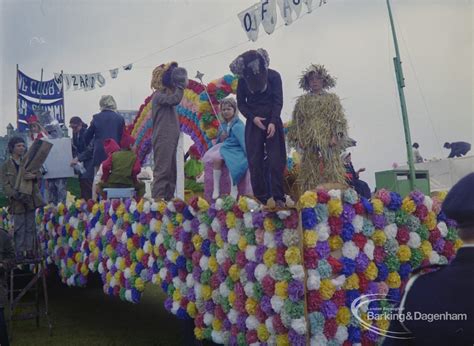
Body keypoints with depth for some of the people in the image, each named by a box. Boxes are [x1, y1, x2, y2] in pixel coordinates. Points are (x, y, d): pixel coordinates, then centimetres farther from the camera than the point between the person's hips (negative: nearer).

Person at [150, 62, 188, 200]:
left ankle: (168, 198, 15)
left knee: (171, 171, 10)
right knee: (162, 170, -11)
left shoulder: (167, 95, 20)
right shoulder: (158, 95, -7)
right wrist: (181, 85, -14)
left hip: (171, 139, 9)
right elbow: (175, 99, -22)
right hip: (163, 139, -9)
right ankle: (157, 199, -11)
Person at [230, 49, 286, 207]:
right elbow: (241, 104, 6)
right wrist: (253, 117, -10)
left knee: (276, 161, -6)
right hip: (253, 123, 2)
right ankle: (260, 199, 1)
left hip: (272, 121, -1)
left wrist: (273, 122, -18)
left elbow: (278, 101, -6)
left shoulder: (273, 76, -4)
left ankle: (278, 197, -3)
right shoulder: (243, 80, 2)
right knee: (255, 162, -3)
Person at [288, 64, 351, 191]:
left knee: (330, 172, -6)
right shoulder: (302, 101, 15)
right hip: (309, 143, 2)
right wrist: (297, 138, 1)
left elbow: (339, 119, 2)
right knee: (310, 174, -2)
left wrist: (336, 136, -11)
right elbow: (296, 122, 12)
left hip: (327, 141, -1)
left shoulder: (332, 98, 10)